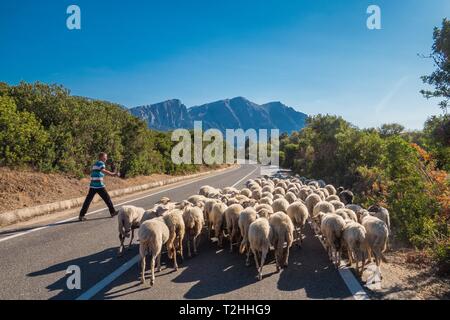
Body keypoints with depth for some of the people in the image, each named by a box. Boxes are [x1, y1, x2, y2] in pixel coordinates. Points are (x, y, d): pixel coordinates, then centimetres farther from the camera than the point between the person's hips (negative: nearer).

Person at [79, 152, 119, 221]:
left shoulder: (95, 164, 19)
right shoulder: (101, 163, -7)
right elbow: (103, 171, -25)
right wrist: (113, 174, -32)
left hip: (92, 185, 8)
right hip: (99, 186, -8)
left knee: (88, 200, 4)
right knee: (107, 198, 6)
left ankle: (81, 215, 0)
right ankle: (112, 212, 16)